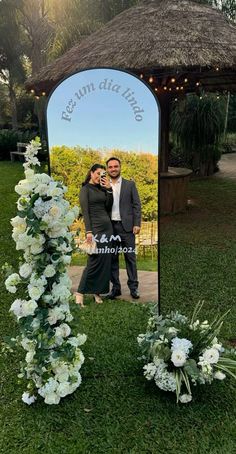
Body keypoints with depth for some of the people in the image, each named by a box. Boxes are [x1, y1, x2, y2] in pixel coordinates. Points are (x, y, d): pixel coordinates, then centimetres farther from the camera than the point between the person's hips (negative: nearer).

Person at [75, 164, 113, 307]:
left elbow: (109, 207, 6)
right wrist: (89, 231, -18)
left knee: (106, 261, 6)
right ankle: (80, 292, 1)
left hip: (108, 226, 7)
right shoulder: (85, 189, -3)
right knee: (95, 260, -9)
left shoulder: (102, 189, 15)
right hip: (95, 227, -7)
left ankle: (98, 292, 15)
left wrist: (109, 189, 0)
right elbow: (85, 212, -10)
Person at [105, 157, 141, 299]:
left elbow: (137, 205, 2)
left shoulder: (130, 184, 6)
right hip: (110, 227, 2)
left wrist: (137, 224, -6)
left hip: (126, 226, -1)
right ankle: (116, 287, 16)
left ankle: (133, 287, 11)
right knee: (112, 258, 6)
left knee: (130, 257, 2)